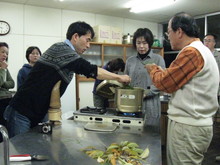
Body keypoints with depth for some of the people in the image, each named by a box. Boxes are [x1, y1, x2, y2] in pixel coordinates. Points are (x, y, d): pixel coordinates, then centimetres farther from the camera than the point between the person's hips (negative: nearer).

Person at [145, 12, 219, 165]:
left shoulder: (191, 52, -18)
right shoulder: (202, 50, 16)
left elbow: (165, 83, -14)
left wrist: (153, 70, 3)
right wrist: (161, 71, 11)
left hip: (188, 126, -10)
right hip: (194, 123, 10)